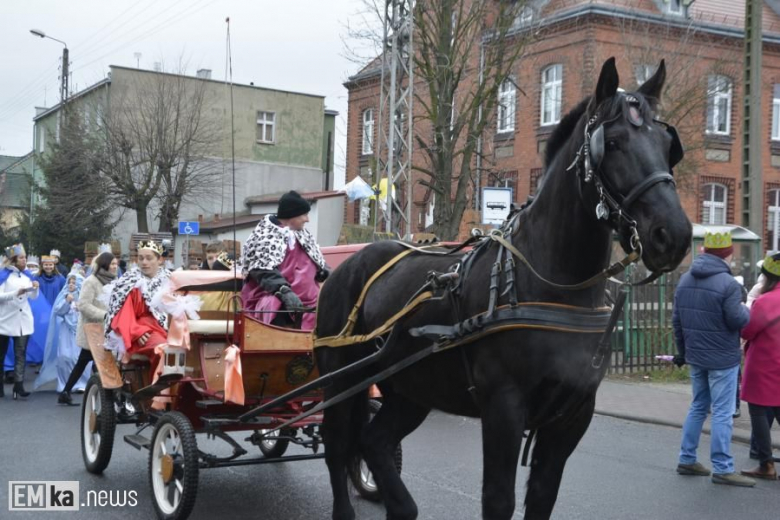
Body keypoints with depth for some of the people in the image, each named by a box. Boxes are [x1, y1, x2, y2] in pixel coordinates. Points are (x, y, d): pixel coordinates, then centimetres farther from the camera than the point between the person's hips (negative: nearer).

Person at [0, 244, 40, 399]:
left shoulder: (26, 275, 8)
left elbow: (33, 297, 11)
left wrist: (35, 288, -8)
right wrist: (16, 293, -24)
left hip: (23, 321, 4)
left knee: (20, 354, -4)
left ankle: (18, 386, -8)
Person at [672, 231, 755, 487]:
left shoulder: (685, 280, 6)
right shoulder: (728, 284, -18)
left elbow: (677, 320, 10)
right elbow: (737, 321, -18)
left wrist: (682, 351, 19)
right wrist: (745, 309, 4)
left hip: (696, 357, 7)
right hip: (722, 360, -7)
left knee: (698, 407, 18)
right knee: (722, 413, -1)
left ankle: (686, 459, 21)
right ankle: (722, 469, 2)